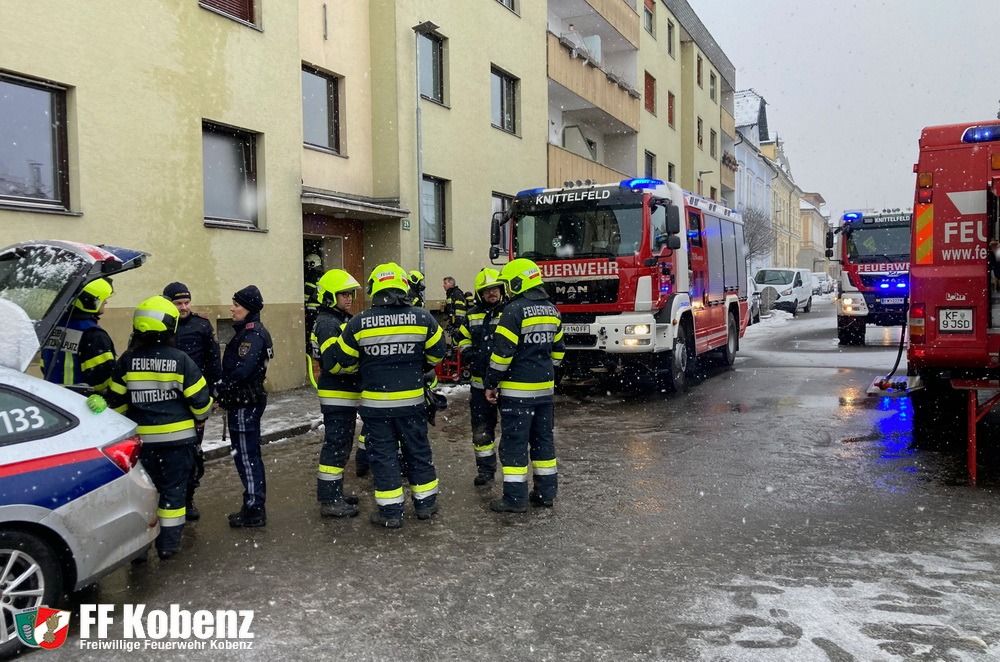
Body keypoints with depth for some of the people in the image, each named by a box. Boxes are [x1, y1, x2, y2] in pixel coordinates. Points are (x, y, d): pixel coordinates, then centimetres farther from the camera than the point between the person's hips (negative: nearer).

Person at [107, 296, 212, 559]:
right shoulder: (180, 360, -11)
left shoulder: (127, 360, -5)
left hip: (142, 437, 2)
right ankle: (168, 544, 14)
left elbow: (116, 401, 1)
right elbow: (200, 400, -8)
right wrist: (201, 416, 13)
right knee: (174, 488, 9)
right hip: (177, 436, -2)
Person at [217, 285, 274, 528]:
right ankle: (256, 506, 27)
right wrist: (226, 393, 7)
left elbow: (240, 371, -27)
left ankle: (254, 510, 5)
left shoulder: (251, 334, -18)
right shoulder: (255, 331, 13)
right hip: (251, 400, 10)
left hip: (244, 404, -10)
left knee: (246, 456, -3)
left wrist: (222, 389, -14)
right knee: (250, 455, 17)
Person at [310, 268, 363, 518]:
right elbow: (334, 363, -27)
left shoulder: (342, 320, 16)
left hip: (345, 394, 10)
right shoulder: (328, 324, -16)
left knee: (339, 444, 16)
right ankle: (329, 500, 0)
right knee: (336, 446, -6)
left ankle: (334, 494, 25)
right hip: (337, 396, -10)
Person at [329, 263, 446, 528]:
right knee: (418, 450, 16)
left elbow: (343, 362, 0)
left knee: (383, 454, 9)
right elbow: (437, 353, 4)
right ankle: (425, 503, 27)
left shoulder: (359, 323, -8)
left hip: (375, 402, -1)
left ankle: (390, 511, 13)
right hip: (412, 399, 2)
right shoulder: (422, 318, -6)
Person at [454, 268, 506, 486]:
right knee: (481, 428, 11)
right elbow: (463, 337, 20)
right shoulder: (473, 315, 9)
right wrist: (468, 353, 0)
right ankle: (485, 468, 24)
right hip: (481, 381, 5)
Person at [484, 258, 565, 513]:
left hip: (517, 388, -7)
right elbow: (558, 349, 18)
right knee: (543, 438, 14)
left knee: (514, 442, -1)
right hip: (545, 387, 8)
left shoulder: (515, 310, -14)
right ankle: (546, 492, 20)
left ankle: (515, 497, 1)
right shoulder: (551, 310, 11)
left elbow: (502, 352, -16)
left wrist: (490, 383, -8)